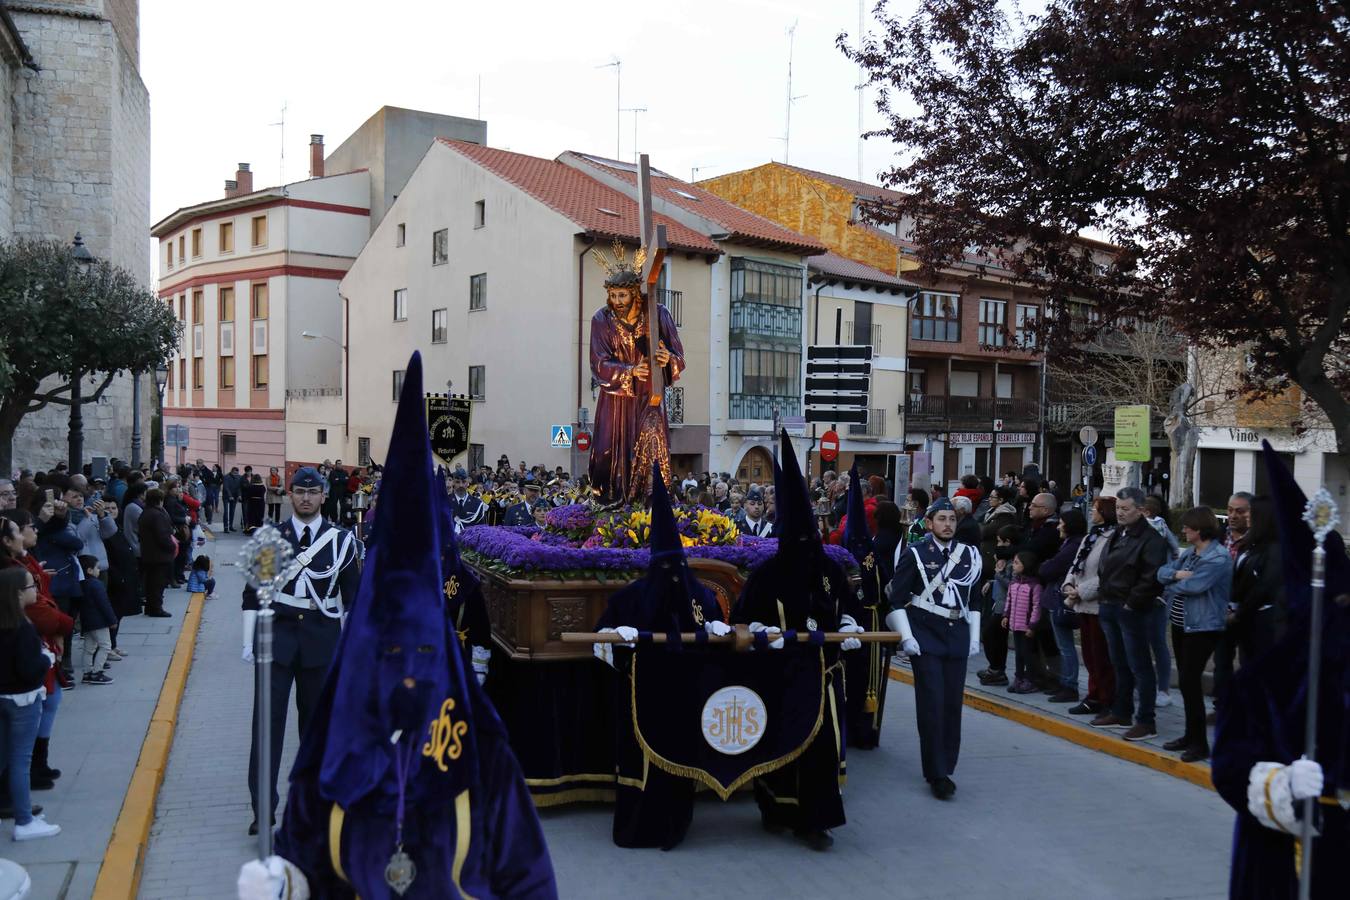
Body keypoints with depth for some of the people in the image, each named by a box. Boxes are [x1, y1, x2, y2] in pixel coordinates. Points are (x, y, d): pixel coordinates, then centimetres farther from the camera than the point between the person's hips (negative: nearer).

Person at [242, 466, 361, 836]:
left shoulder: (341, 539, 2)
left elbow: (351, 595, 7)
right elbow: (253, 593, 5)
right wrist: (249, 640, 0)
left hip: (322, 639, 1)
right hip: (277, 635, 0)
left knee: (316, 719, 11)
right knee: (268, 719, -4)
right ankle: (262, 807, -1)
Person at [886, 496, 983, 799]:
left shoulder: (970, 555, 9)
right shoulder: (914, 554, -4)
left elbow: (974, 598, 16)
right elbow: (897, 599, -4)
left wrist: (974, 637, 10)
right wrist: (906, 637, -11)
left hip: (957, 636, 4)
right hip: (926, 637, -4)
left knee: (953, 703, 5)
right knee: (932, 703, -8)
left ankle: (946, 766, 18)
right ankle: (937, 774, -2)